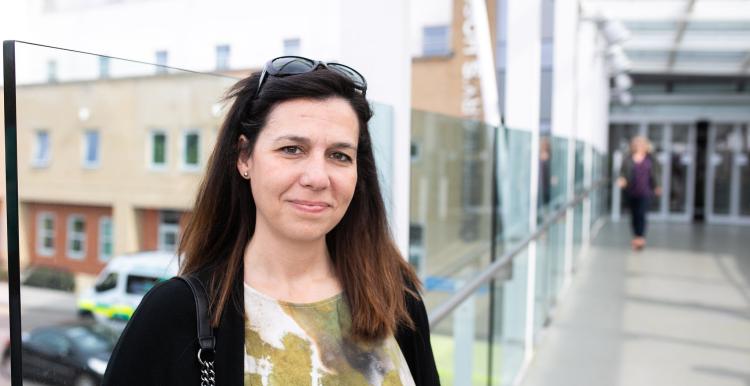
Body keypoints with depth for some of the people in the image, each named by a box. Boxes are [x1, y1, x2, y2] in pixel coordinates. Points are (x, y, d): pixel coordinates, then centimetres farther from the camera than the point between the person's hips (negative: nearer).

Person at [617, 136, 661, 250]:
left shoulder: (651, 159, 1)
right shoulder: (628, 159, 2)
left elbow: (656, 173, 9)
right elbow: (623, 172, 5)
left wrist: (657, 186, 9)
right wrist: (622, 179, -15)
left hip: (645, 192, -2)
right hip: (631, 192, 2)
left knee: (641, 214, -12)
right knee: (634, 215, 10)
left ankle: (641, 238, -10)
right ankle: (637, 237, 24)